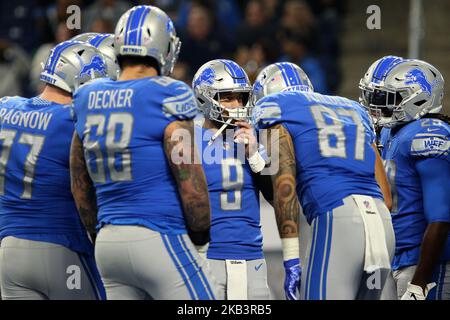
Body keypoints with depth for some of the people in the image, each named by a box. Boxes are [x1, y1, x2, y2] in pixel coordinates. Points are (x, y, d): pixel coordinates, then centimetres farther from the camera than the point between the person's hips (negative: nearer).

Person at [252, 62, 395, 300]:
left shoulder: (276, 108, 10)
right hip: (383, 221, 7)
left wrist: (291, 260, -6)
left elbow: (284, 184, -3)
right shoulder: (353, 109, 29)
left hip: (335, 219, -7)